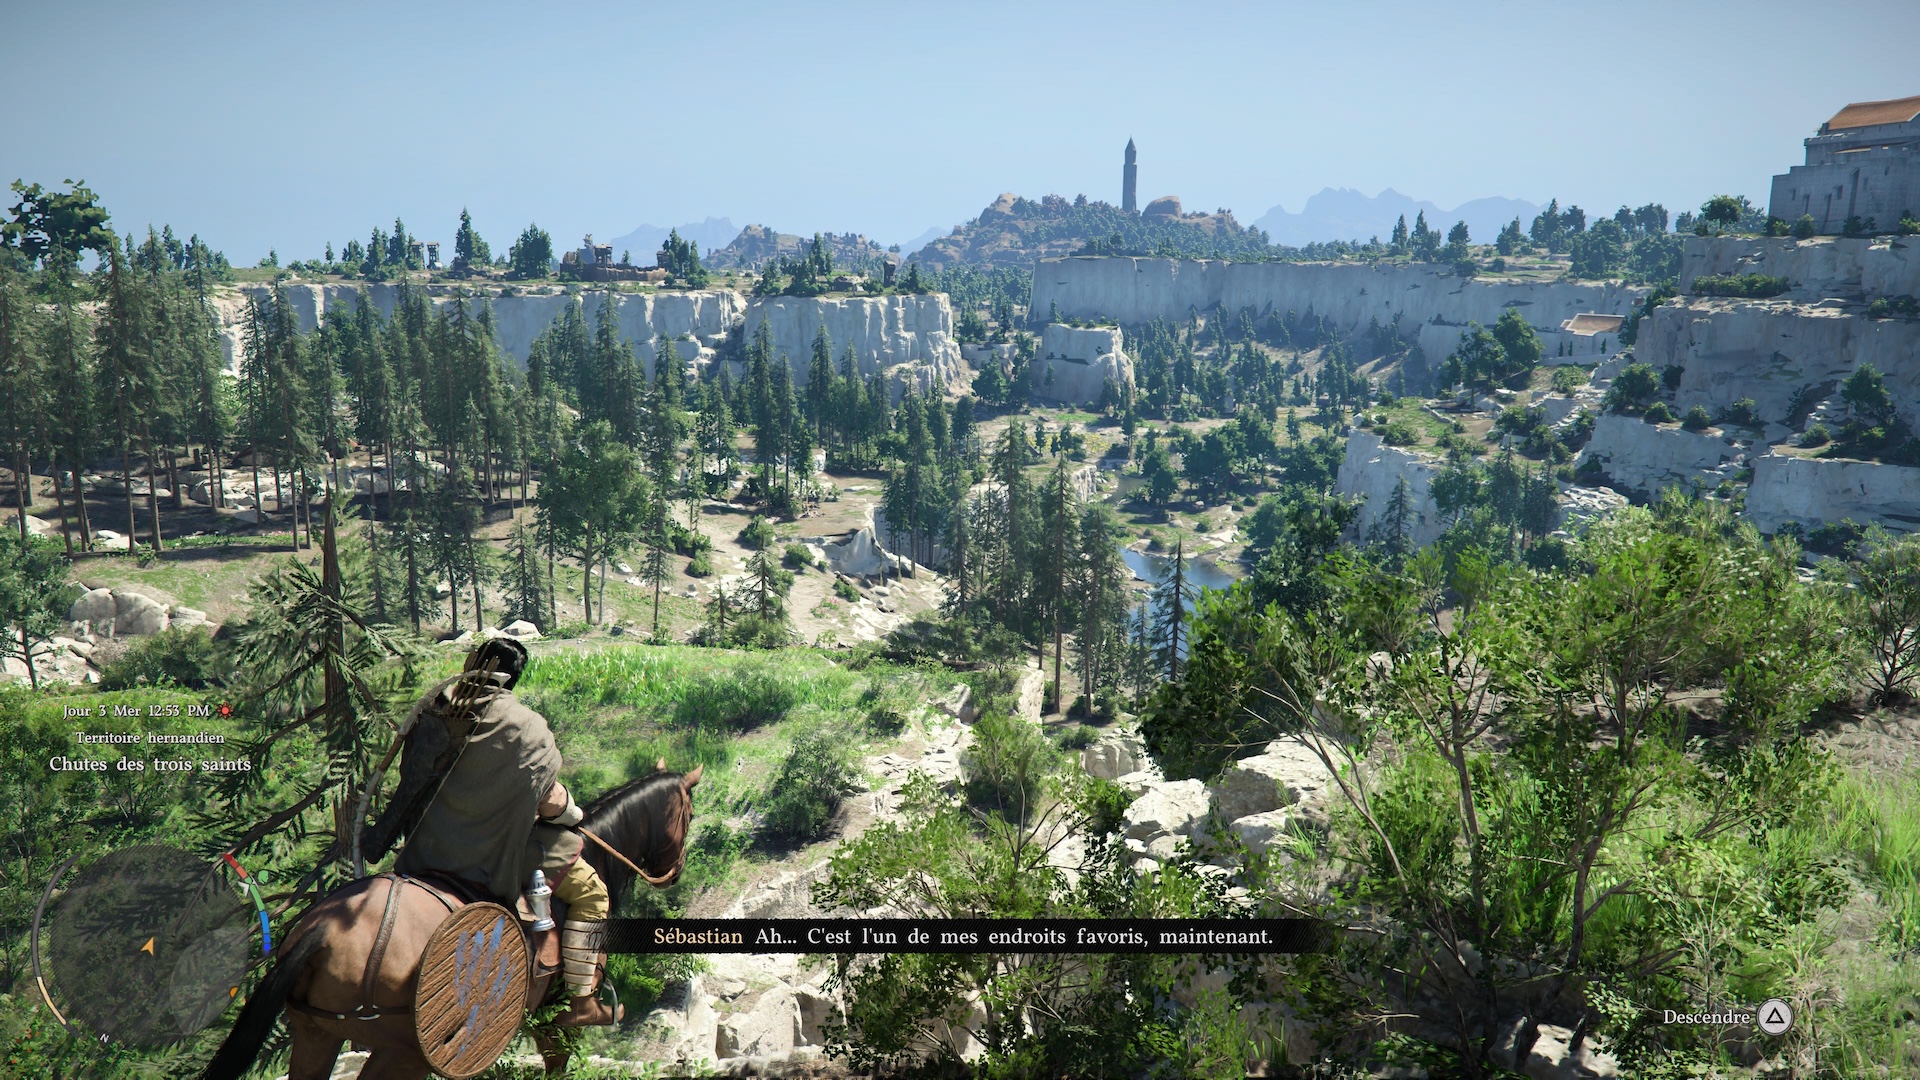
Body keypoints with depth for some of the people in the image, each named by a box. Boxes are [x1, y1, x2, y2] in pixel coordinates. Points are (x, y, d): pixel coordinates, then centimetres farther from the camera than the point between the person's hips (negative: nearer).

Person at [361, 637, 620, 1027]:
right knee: (591, 892, 6)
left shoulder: (435, 703, -2)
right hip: (491, 853, -6)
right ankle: (582, 1004, 5)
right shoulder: (524, 726, -17)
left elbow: (412, 775, 6)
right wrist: (574, 814, 9)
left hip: (426, 846, 6)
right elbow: (551, 802, -14)